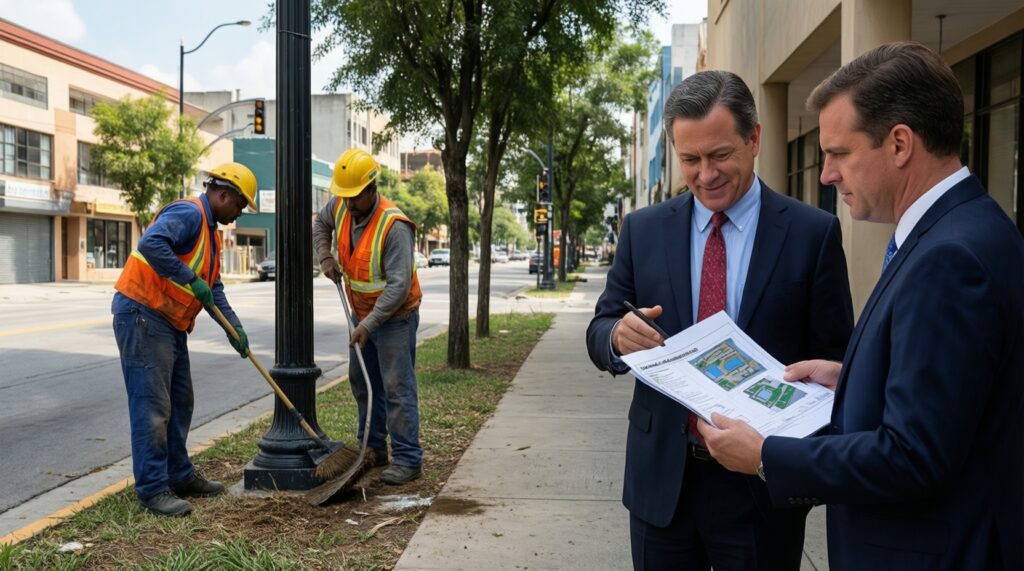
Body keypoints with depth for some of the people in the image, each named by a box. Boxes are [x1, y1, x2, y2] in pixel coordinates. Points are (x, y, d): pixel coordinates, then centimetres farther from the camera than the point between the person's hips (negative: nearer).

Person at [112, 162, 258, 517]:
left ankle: (179, 476, 25)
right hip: (142, 315, -11)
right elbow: (151, 244, -33)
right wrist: (191, 279, -27)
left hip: (170, 324, 11)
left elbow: (213, 290, 15)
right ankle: (152, 489, 0)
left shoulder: (210, 231, 17)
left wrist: (234, 328, 5)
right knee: (152, 406, -7)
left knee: (180, 402, 15)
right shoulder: (188, 213, -15)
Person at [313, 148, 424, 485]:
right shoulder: (340, 206, -5)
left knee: (397, 388, -8)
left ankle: (408, 460, -1)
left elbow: (399, 285, -30)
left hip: (395, 316, -8)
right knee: (362, 382, 16)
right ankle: (373, 448, 29)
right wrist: (325, 258, 3)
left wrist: (369, 324, -30)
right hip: (362, 312, 8)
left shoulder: (394, 225, -28)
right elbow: (321, 224, 20)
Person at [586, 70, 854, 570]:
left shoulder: (813, 233, -5)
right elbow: (599, 332, 4)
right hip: (660, 478, 2)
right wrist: (618, 335, -19)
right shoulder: (643, 229, 2)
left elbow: (832, 360, -3)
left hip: (761, 485, -2)